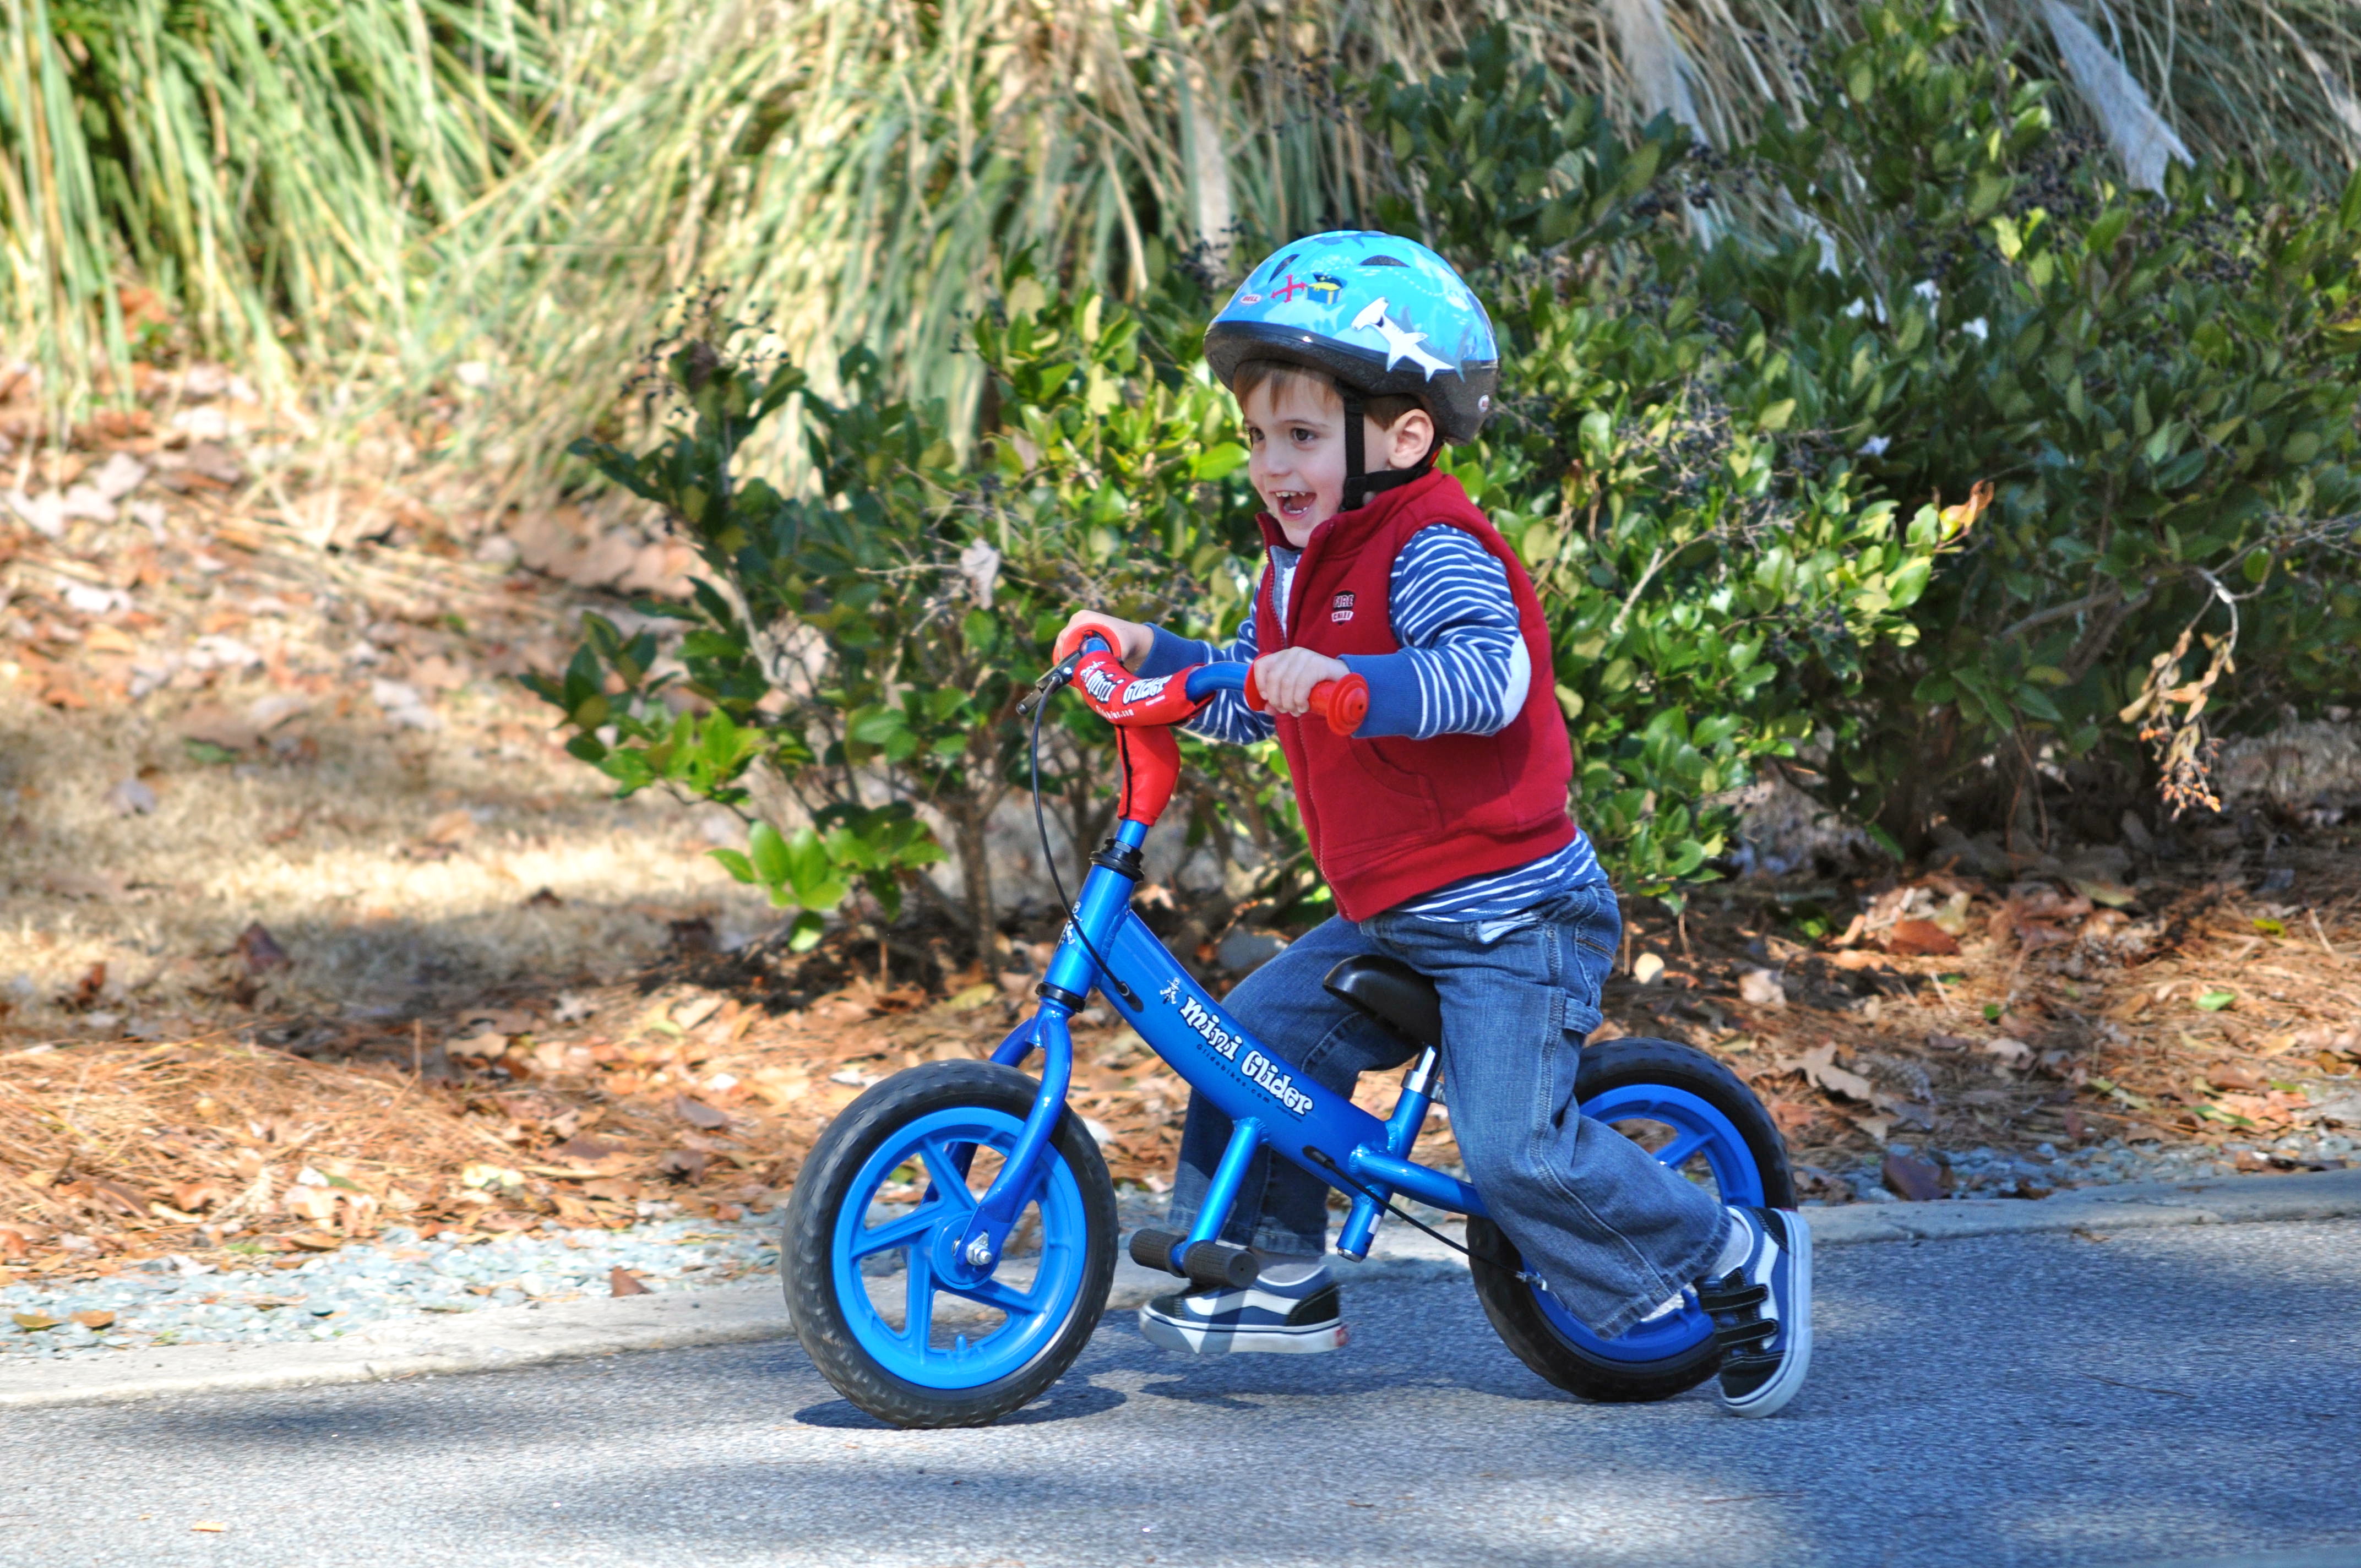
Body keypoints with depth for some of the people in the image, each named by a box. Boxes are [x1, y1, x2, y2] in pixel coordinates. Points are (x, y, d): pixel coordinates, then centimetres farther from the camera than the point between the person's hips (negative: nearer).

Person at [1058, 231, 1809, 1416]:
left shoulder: (1432, 549, -17)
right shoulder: (1301, 565, 12)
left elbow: (1486, 676, -35)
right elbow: (1249, 703, 24)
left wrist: (1342, 676, -46)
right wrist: (1151, 655, 11)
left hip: (1509, 913, -10)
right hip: (1388, 919, 10)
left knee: (1515, 1151, -17)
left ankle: (1742, 1260, -1)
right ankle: (1283, 1282, 20)